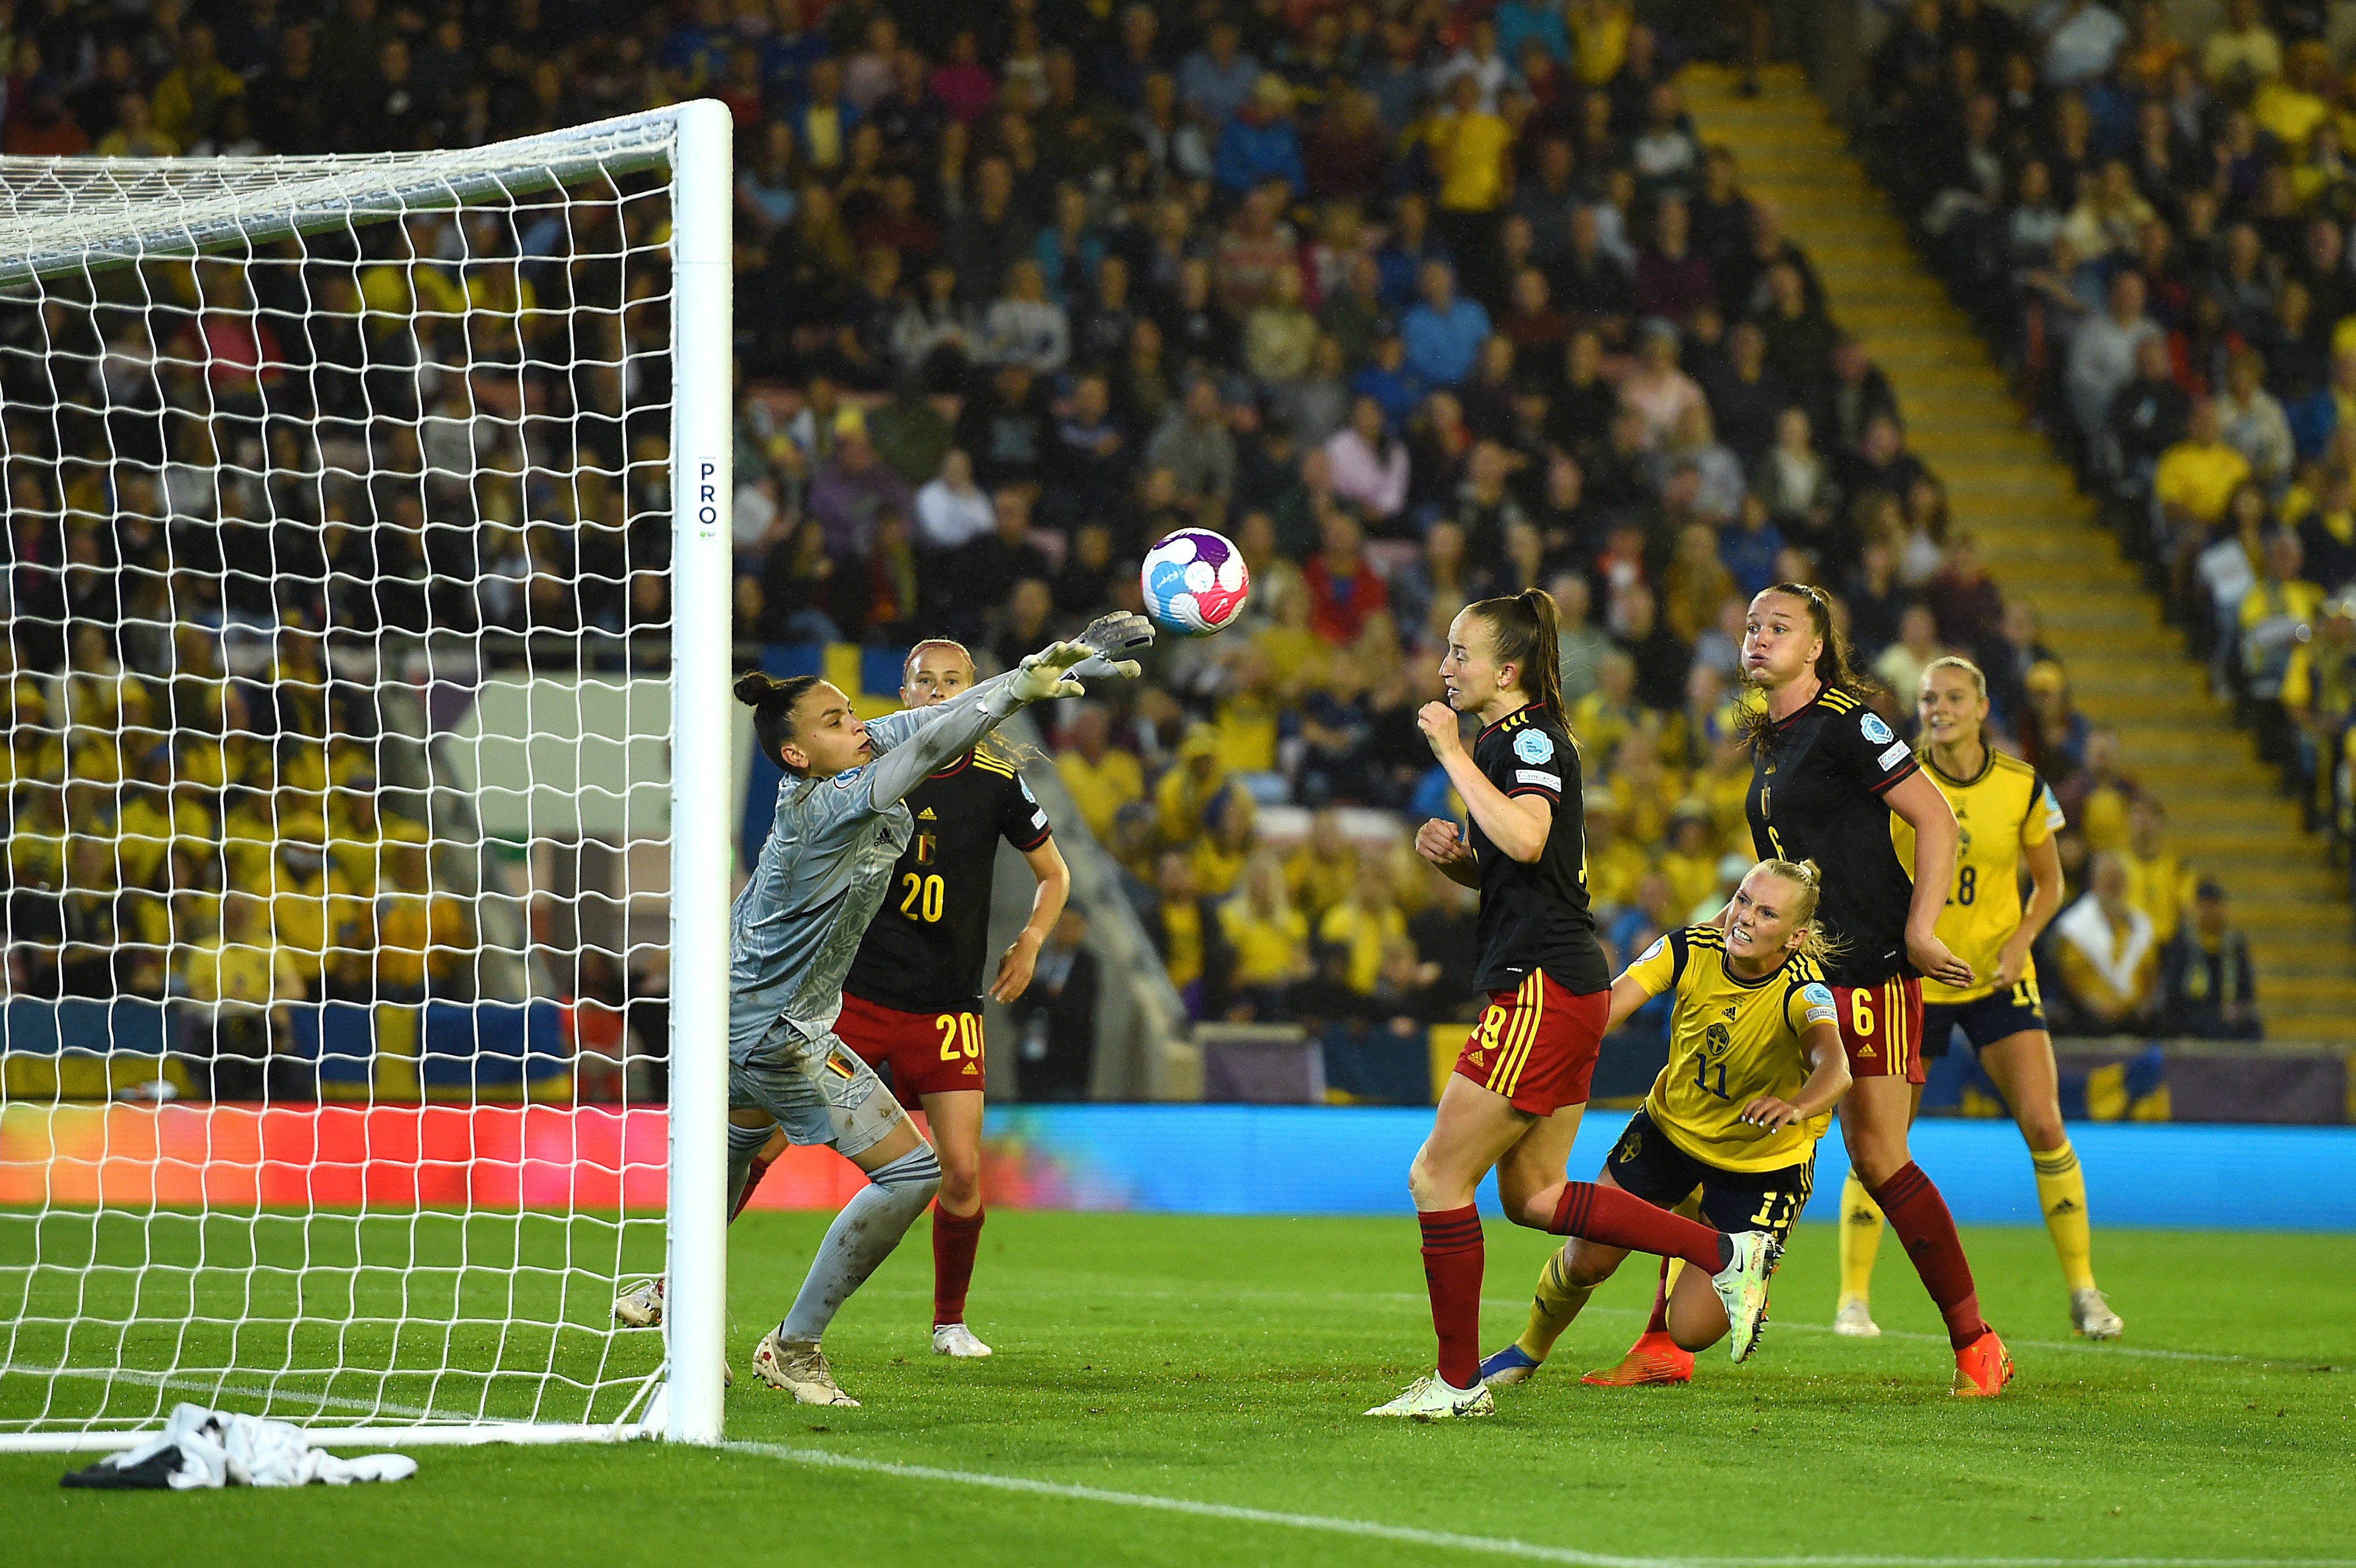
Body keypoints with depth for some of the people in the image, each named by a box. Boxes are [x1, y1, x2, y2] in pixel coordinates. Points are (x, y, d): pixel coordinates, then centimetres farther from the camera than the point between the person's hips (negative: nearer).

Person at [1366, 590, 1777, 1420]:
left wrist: (1453, 754, -24)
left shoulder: (1533, 740, -12)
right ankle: (1729, 1255, 12)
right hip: (1559, 988, 10)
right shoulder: (1504, 741, 18)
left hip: (1544, 991, -10)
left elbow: (1525, 839, -31)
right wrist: (1453, 854, 8)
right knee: (1534, 1196, 12)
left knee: (1438, 1176, -5)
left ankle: (1458, 1382, 1)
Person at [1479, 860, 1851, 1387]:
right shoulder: (1691, 950, -19)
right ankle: (1528, 1352, 30)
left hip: (1762, 1162, -3)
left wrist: (1796, 1106, -71)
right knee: (1586, 1260, -3)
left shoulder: (1802, 990, -30)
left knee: (1691, 1330, -10)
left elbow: (1836, 1069, -49)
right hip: (1672, 1126, 3)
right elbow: (1606, 1006, -27)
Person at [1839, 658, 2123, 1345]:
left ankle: (2083, 1289, 1)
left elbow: (2049, 882, 7)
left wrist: (2020, 940, -10)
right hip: (1912, 979, -1)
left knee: (2043, 1124, -10)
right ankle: (1853, 1299, 6)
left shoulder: (2022, 787, -6)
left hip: (1997, 977, 1)